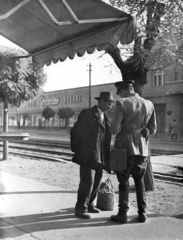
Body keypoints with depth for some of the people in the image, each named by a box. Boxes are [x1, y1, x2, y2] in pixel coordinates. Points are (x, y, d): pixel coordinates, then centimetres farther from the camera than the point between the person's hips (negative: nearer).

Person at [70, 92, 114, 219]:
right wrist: (77, 149, -3)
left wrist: (106, 155, 12)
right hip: (88, 154, -7)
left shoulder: (105, 117, 14)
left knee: (97, 181, 11)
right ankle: (81, 209, 2)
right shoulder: (87, 114, -8)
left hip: (100, 155, 7)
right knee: (87, 181, -9)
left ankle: (89, 204, 26)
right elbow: (75, 132, -6)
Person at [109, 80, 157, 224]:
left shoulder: (122, 103, -11)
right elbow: (152, 129, 7)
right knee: (139, 181, 17)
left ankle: (123, 214, 11)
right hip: (142, 149, 4)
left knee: (124, 181, 7)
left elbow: (115, 129, -15)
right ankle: (142, 213, 18)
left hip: (125, 147, -4)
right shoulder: (149, 104, 4)